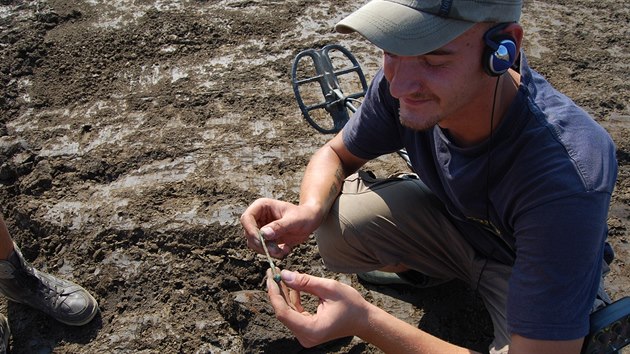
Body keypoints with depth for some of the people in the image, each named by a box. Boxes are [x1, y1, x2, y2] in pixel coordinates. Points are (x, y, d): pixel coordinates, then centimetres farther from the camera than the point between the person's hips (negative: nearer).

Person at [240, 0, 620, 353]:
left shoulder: (565, 177, -40)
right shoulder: (403, 81, -25)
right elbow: (336, 155, -7)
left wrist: (364, 321, -44)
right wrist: (309, 211, -31)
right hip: (453, 219, 4)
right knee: (334, 221, -21)